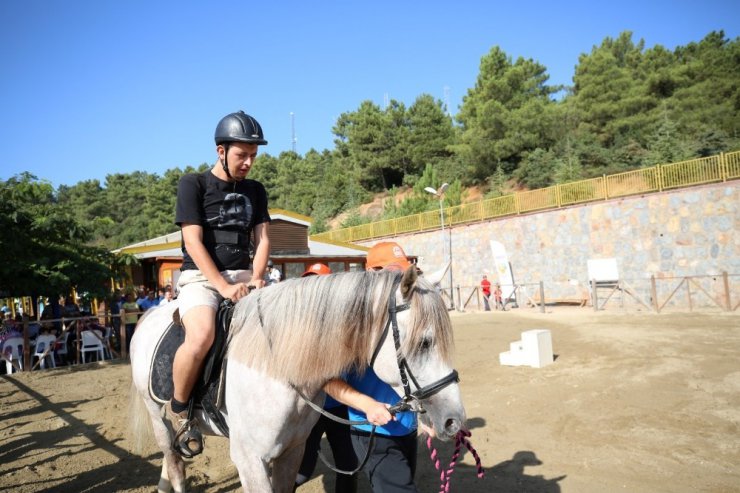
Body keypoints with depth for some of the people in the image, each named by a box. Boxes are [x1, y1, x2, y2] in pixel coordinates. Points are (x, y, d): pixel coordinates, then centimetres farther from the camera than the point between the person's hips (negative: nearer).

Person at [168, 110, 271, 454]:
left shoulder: (255, 190, 13)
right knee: (202, 336, -33)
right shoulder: (193, 184, -2)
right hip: (200, 277, -5)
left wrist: (256, 278, -9)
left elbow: (263, 238, 9)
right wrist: (223, 287, -19)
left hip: (244, 275, 5)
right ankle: (178, 408, -5)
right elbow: (193, 242, -10)